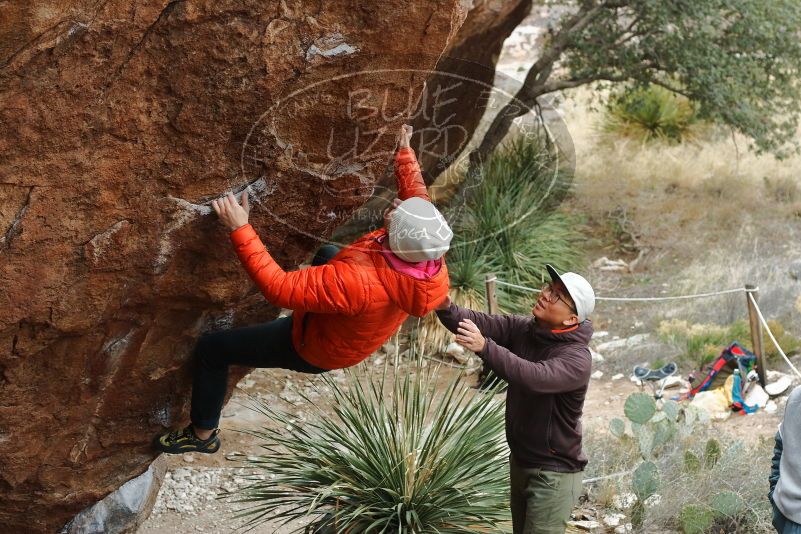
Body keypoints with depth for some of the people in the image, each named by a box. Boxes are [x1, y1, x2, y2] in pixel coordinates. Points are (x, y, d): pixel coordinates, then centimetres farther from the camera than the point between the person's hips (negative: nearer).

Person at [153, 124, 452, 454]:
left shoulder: (358, 281, -49)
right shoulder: (427, 247, -28)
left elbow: (279, 288, -44)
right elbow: (417, 197, -5)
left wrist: (240, 229, -41)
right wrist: (404, 152, 8)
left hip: (316, 348, -7)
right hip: (355, 331, 7)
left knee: (211, 349, 7)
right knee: (328, 253, 35)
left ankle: (203, 435, 29)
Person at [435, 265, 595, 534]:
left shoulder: (577, 359, -23)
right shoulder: (523, 329, -2)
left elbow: (535, 377, -40)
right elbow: (479, 322, -15)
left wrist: (485, 347, -52)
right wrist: (445, 307, -36)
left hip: (553, 473, -7)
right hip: (520, 461, 8)